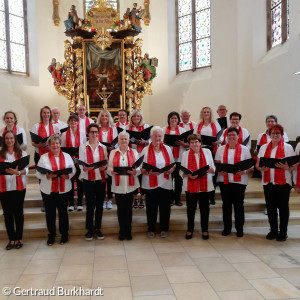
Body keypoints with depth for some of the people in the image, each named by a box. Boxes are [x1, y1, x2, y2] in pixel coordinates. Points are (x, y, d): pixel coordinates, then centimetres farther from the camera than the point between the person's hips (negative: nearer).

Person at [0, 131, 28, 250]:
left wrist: (18, 172, -25)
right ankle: (12, 239, 13)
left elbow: (26, 170, -5)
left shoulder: (22, 153, 4)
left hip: (19, 187, -1)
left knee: (18, 212, 4)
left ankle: (19, 238, 14)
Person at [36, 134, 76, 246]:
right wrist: (47, 176, -21)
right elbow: (38, 173, -2)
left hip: (64, 189, 1)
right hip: (48, 190, -1)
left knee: (63, 212, 10)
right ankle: (51, 234, 22)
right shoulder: (44, 157, 0)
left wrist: (68, 175, -14)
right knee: (50, 213, 6)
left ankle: (64, 234, 24)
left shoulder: (67, 156, 6)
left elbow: (73, 170, 6)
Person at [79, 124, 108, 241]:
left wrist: (104, 167, -10)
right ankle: (89, 229, 15)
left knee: (99, 205, 7)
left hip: (101, 179, 3)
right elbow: (81, 164, -1)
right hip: (88, 179, -3)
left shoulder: (103, 147, 10)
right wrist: (85, 168, -23)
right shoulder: (83, 147, 2)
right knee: (90, 205, 1)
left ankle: (98, 228, 20)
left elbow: (106, 162, 12)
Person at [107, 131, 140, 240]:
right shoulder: (113, 153, 9)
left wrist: (135, 172, -17)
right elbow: (109, 168, 5)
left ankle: (128, 231, 18)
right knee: (120, 209, 5)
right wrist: (112, 172, -16)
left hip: (130, 185, 0)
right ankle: (122, 231, 18)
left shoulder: (134, 152, 8)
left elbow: (139, 168, 3)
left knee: (129, 208, 5)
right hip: (118, 185, 0)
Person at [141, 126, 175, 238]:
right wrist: (149, 172, -20)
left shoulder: (167, 149, 10)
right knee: (151, 207, 4)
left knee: (165, 207, 5)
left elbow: (173, 165, 14)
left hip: (165, 183, 2)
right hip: (150, 184, -2)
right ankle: (151, 229, 20)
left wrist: (171, 170, -7)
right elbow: (141, 168, -2)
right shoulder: (145, 150, 2)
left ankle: (164, 229, 22)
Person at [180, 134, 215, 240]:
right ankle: (190, 229, 23)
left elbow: (213, 169, 9)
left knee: (204, 208, 7)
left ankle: (205, 230, 22)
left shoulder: (207, 152, 7)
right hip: (190, 186, 0)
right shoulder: (185, 154, 4)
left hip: (205, 186, 1)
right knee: (190, 208, 7)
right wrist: (189, 175, -18)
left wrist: (210, 170, -14)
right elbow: (182, 172, 2)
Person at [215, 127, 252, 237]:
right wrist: (219, 170, -11)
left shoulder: (244, 149, 5)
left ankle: (239, 228, 15)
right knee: (226, 204, 7)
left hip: (239, 181, -1)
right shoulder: (221, 149, 10)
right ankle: (227, 227, 18)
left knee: (239, 204, 2)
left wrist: (244, 171, -16)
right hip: (224, 180, 2)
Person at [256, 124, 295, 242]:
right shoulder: (264, 147, 12)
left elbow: (293, 166, -1)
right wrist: (261, 168, -11)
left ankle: (283, 232, 14)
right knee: (270, 206, 7)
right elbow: (257, 164, 11)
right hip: (268, 182, 3)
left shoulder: (288, 147, 3)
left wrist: (286, 167, -22)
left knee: (283, 206, 2)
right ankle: (273, 230, 20)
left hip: (283, 182, -3)